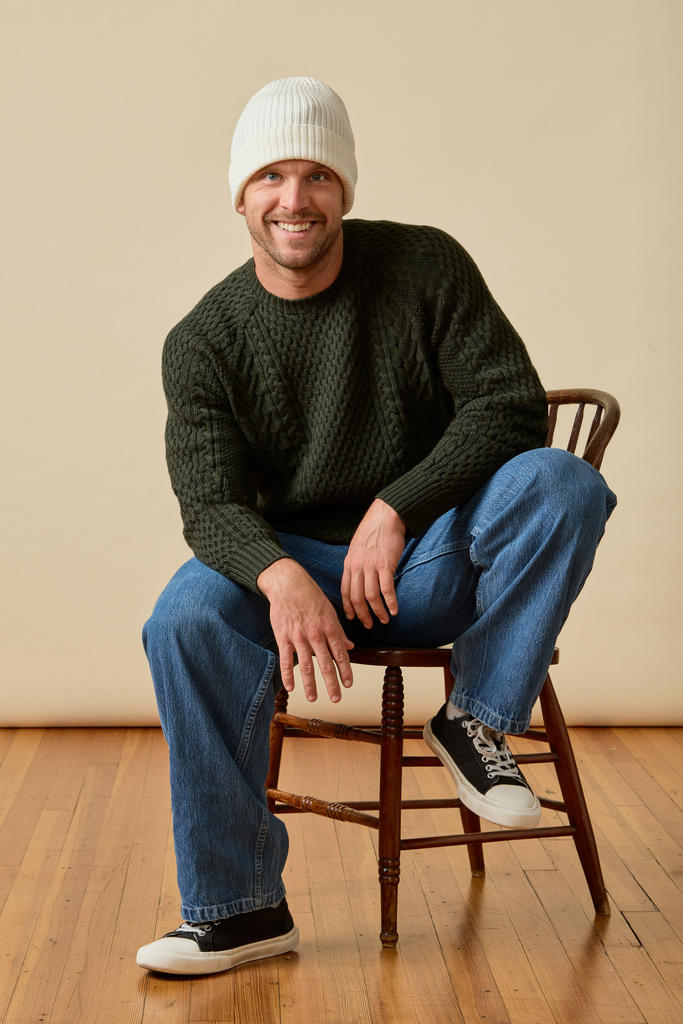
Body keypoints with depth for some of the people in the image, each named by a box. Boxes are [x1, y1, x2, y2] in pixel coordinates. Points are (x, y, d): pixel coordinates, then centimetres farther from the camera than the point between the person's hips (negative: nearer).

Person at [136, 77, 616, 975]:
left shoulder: (426, 266, -3)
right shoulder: (203, 342, -2)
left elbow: (510, 402, -9)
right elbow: (211, 503, -11)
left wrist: (395, 510, -21)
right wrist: (281, 577, -35)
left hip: (440, 557, 0)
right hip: (299, 561, 1)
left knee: (563, 485, -29)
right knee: (186, 620, -29)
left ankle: (478, 720, -10)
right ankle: (237, 906, -15)